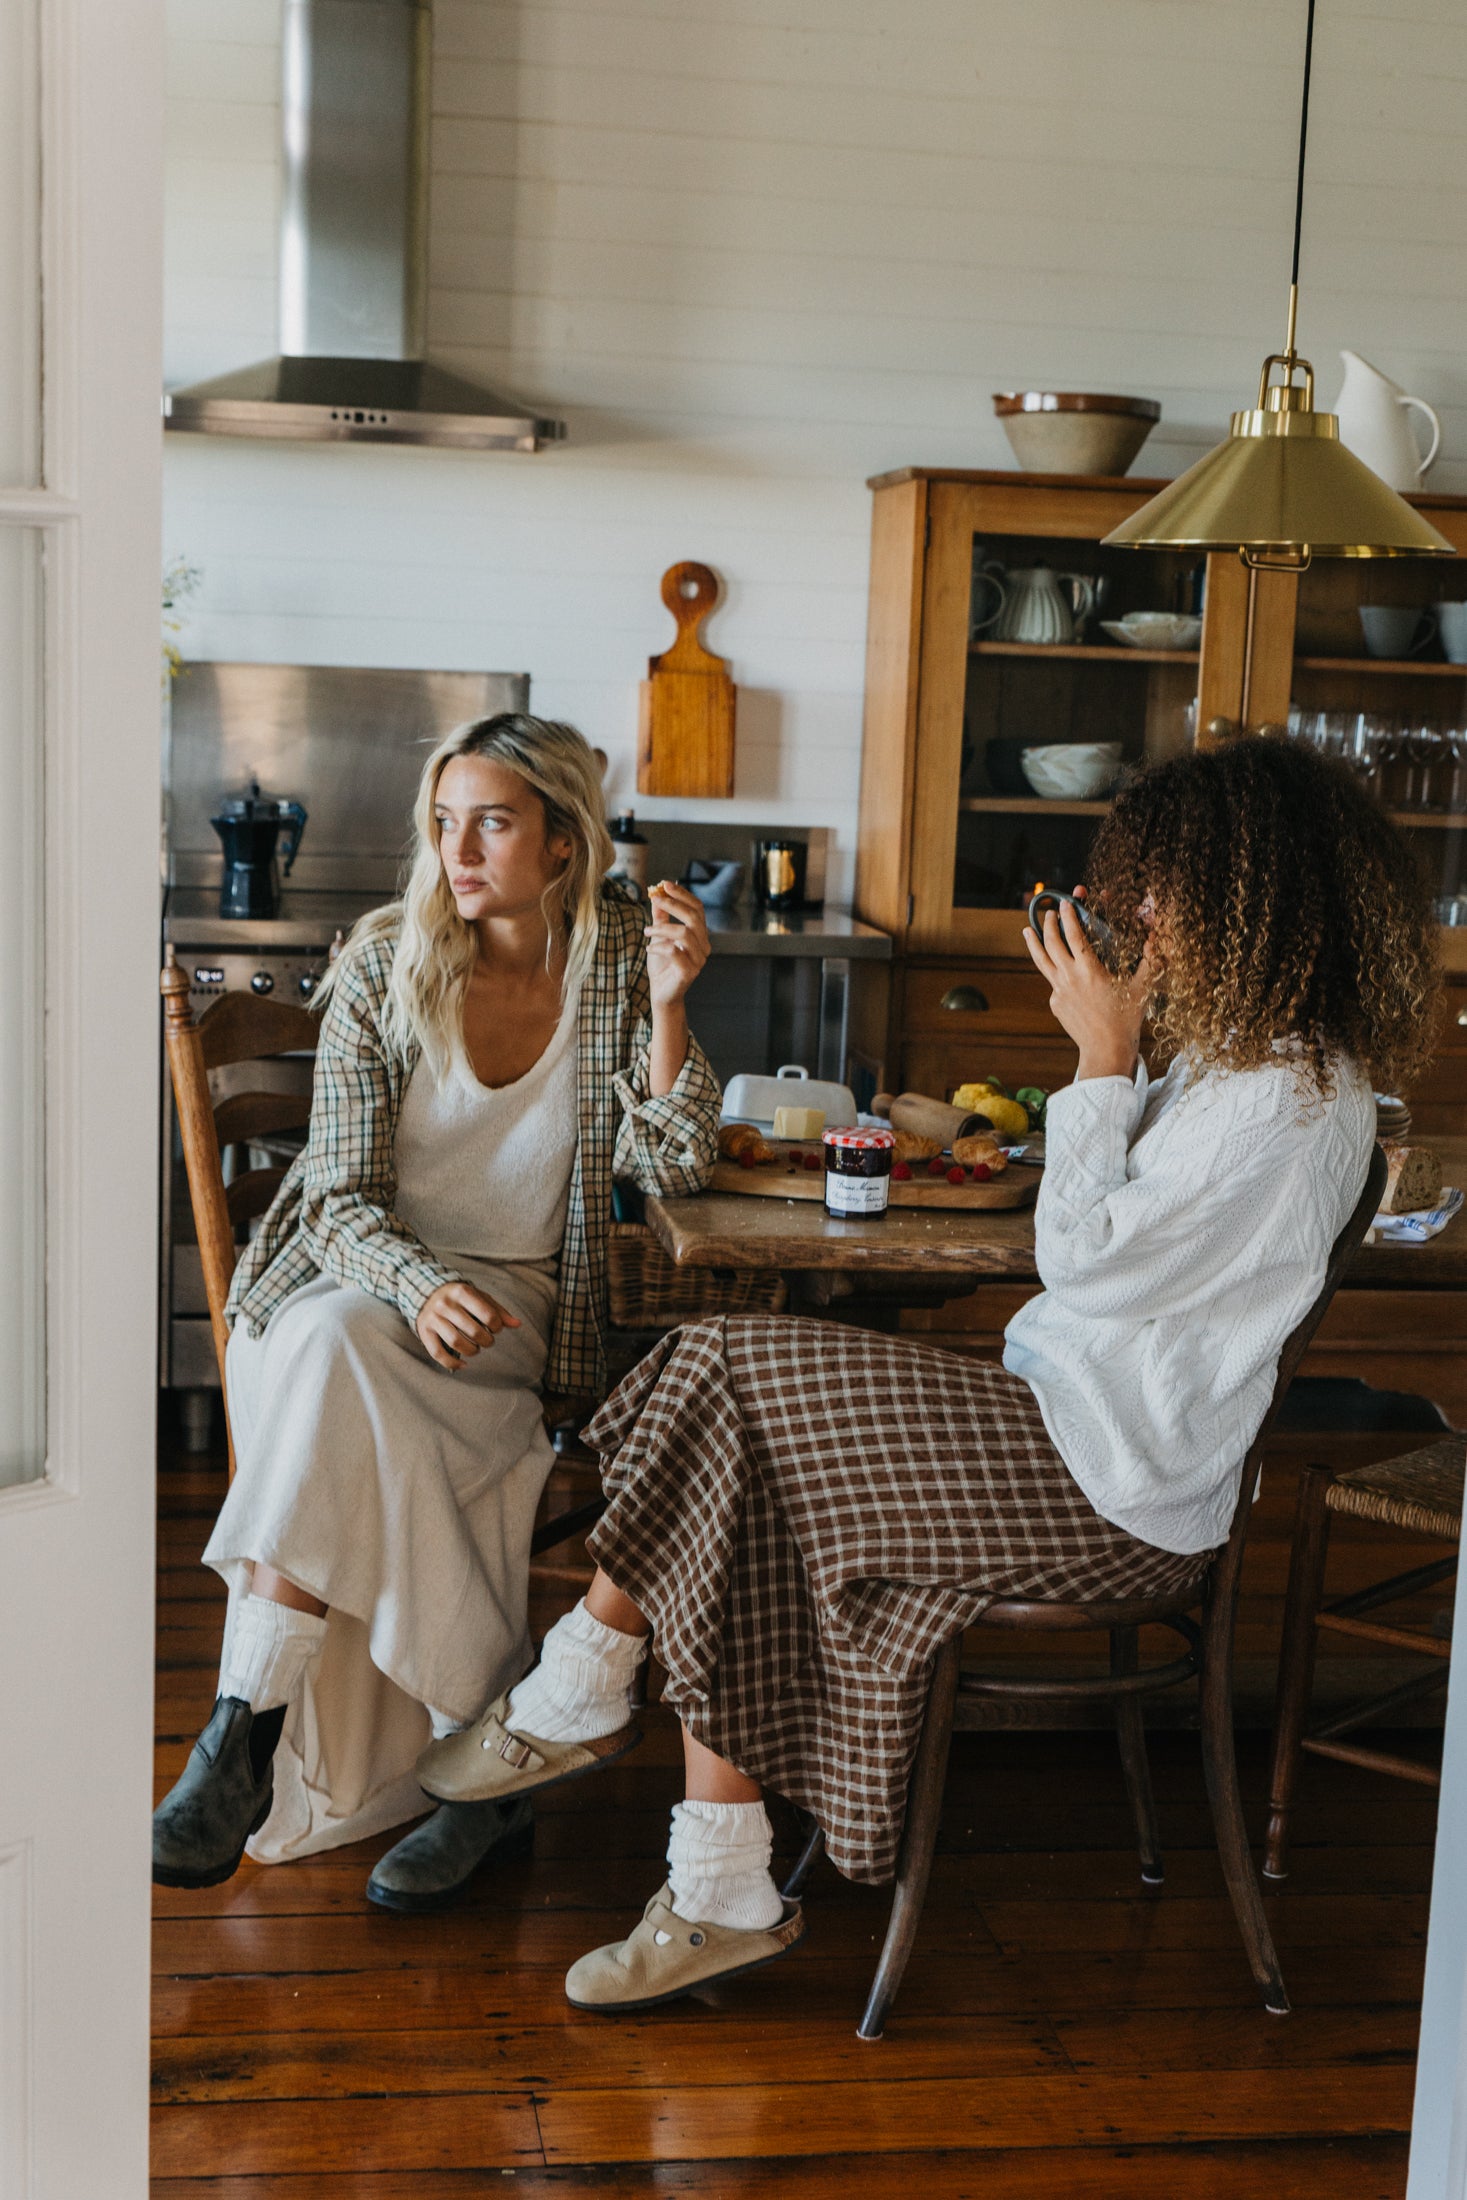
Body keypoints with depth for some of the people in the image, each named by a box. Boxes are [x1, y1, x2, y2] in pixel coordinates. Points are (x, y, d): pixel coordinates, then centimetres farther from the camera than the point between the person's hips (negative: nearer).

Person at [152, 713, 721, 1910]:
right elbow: (341, 1198, -7)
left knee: (338, 1352, -33)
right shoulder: (384, 967, -3)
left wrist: (668, 1003, -17)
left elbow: (672, 1165, -4)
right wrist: (422, 1285, -28)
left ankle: (247, 1732, -27)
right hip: (356, 1268, 1)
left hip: (520, 1296, -1)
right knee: (329, 1356, -35)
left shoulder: (619, 953, 0)